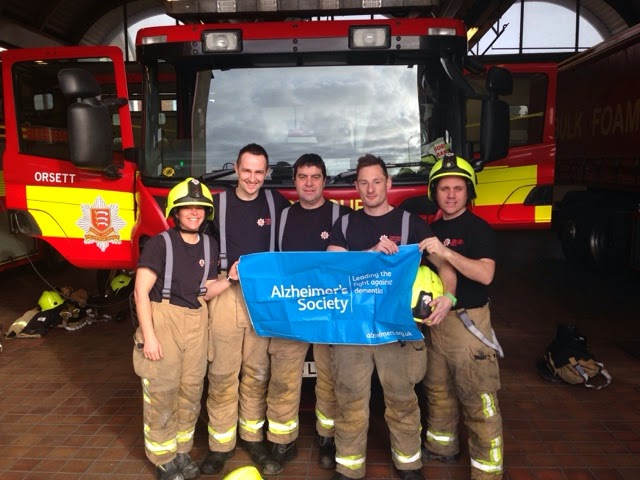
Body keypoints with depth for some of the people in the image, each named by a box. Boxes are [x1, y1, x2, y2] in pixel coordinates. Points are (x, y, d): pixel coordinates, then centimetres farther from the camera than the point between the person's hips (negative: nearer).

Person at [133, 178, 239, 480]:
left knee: (191, 390, 13)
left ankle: (182, 451, 31)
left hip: (196, 323, 5)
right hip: (163, 319, -5)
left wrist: (230, 279, -5)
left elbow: (205, 292, 11)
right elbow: (141, 291, -11)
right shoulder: (160, 243, -9)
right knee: (161, 393, 3)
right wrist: (148, 335, -16)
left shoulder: (210, 245, 7)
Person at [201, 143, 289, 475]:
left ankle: (252, 435, 28)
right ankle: (220, 444, 18)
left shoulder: (276, 202, 7)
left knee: (257, 372, 10)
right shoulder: (218, 203, 6)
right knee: (222, 373, 3)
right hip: (226, 295, 0)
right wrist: (222, 273, -1)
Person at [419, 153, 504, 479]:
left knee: (478, 399, -1)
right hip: (435, 320, 7)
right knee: (438, 390, 18)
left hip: (468, 321, -7)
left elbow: (485, 274, -23)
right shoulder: (433, 229, 11)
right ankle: (441, 447, 37)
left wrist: (446, 252, -34)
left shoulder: (478, 228, -9)